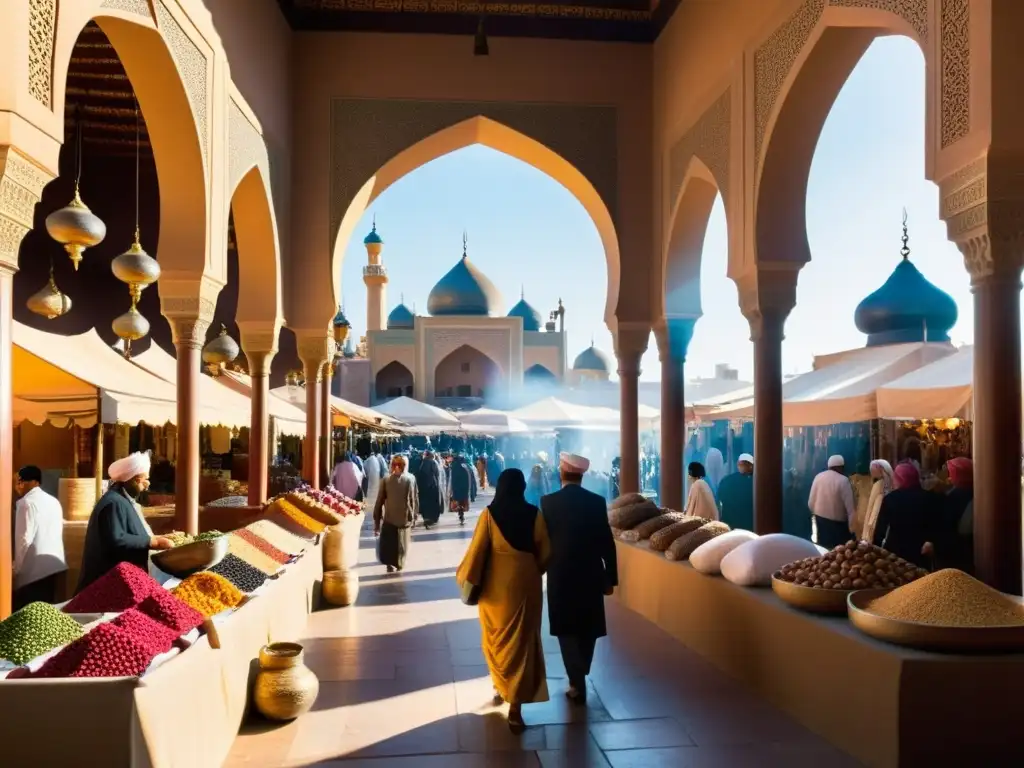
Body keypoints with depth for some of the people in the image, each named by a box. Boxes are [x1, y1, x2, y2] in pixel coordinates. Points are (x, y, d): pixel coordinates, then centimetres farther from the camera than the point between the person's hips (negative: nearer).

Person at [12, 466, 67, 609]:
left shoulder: (27, 502, -10)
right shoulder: (54, 501, 13)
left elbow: (24, 538, -14)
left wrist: (16, 567, -4)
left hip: (34, 568, -8)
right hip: (54, 564, 8)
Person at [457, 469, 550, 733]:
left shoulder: (489, 514, -10)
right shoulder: (534, 514, -6)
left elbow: (477, 550, -9)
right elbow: (545, 552, -1)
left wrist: (464, 578, 5)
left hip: (496, 584, 0)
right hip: (525, 583, 0)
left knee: (497, 637, 21)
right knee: (521, 640, 5)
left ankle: (500, 688, 35)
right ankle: (515, 707, 2)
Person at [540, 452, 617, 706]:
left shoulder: (548, 502, -9)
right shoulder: (597, 502, -5)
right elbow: (607, 543, -3)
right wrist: (611, 577, 5)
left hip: (560, 575, -2)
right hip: (591, 574, 2)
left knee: (567, 629, 7)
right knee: (587, 626, 18)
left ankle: (578, 684, 4)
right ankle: (580, 674, 32)